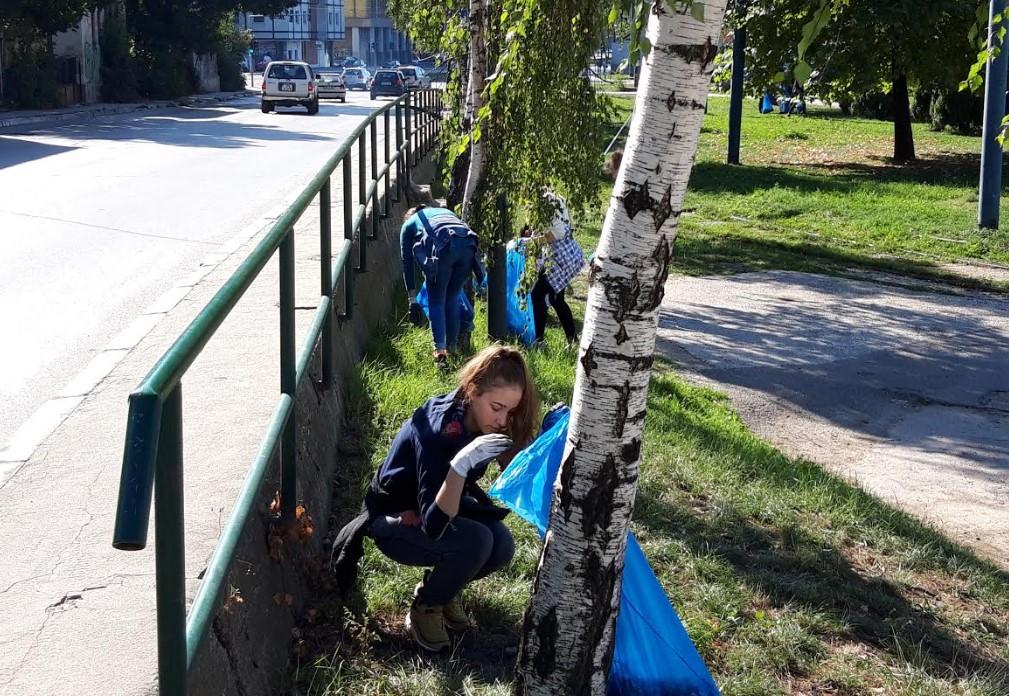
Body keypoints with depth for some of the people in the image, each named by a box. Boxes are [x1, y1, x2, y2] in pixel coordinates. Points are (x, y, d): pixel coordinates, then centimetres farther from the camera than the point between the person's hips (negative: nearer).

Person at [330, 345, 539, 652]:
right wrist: (461, 464, -54)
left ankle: (441, 586, 9)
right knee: (475, 541, -31)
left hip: (435, 506, 7)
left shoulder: (476, 420, -15)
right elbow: (434, 525, -38)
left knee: (502, 545, -19)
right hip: (394, 519, -7)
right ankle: (425, 608, -5)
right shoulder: (438, 430, -35)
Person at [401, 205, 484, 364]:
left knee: (436, 301, 9)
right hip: (468, 244, 4)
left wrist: (413, 300, 31)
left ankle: (440, 348, -5)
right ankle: (452, 347, 22)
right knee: (452, 297, 19)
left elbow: (407, 264, 28)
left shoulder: (408, 225, 31)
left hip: (443, 246, -3)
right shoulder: (444, 211, 42)